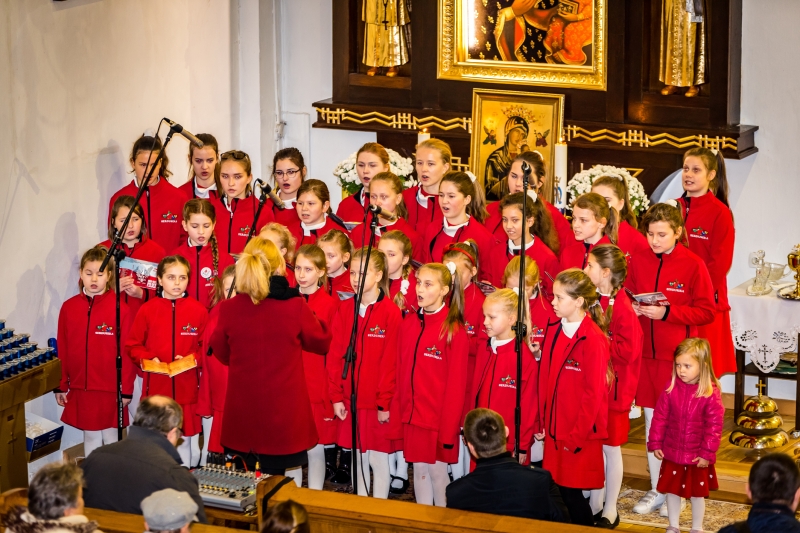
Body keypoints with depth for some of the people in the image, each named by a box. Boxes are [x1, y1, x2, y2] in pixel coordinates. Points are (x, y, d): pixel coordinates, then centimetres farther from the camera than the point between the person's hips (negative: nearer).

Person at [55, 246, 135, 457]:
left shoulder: (120, 309, -9)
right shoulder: (69, 308, 2)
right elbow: (62, 350, 6)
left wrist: (126, 389, -7)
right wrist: (61, 385, 6)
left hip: (110, 390, -3)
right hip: (80, 390, 3)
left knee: (112, 438, 7)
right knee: (90, 438, 15)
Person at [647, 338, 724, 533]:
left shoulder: (711, 393, -16)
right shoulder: (671, 389, -7)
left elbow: (714, 426, -13)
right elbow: (659, 417, -1)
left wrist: (707, 453, -13)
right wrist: (655, 443, -2)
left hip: (697, 457, -3)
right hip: (672, 453, 3)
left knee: (697, 493, 12)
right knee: (672, 490, 14)